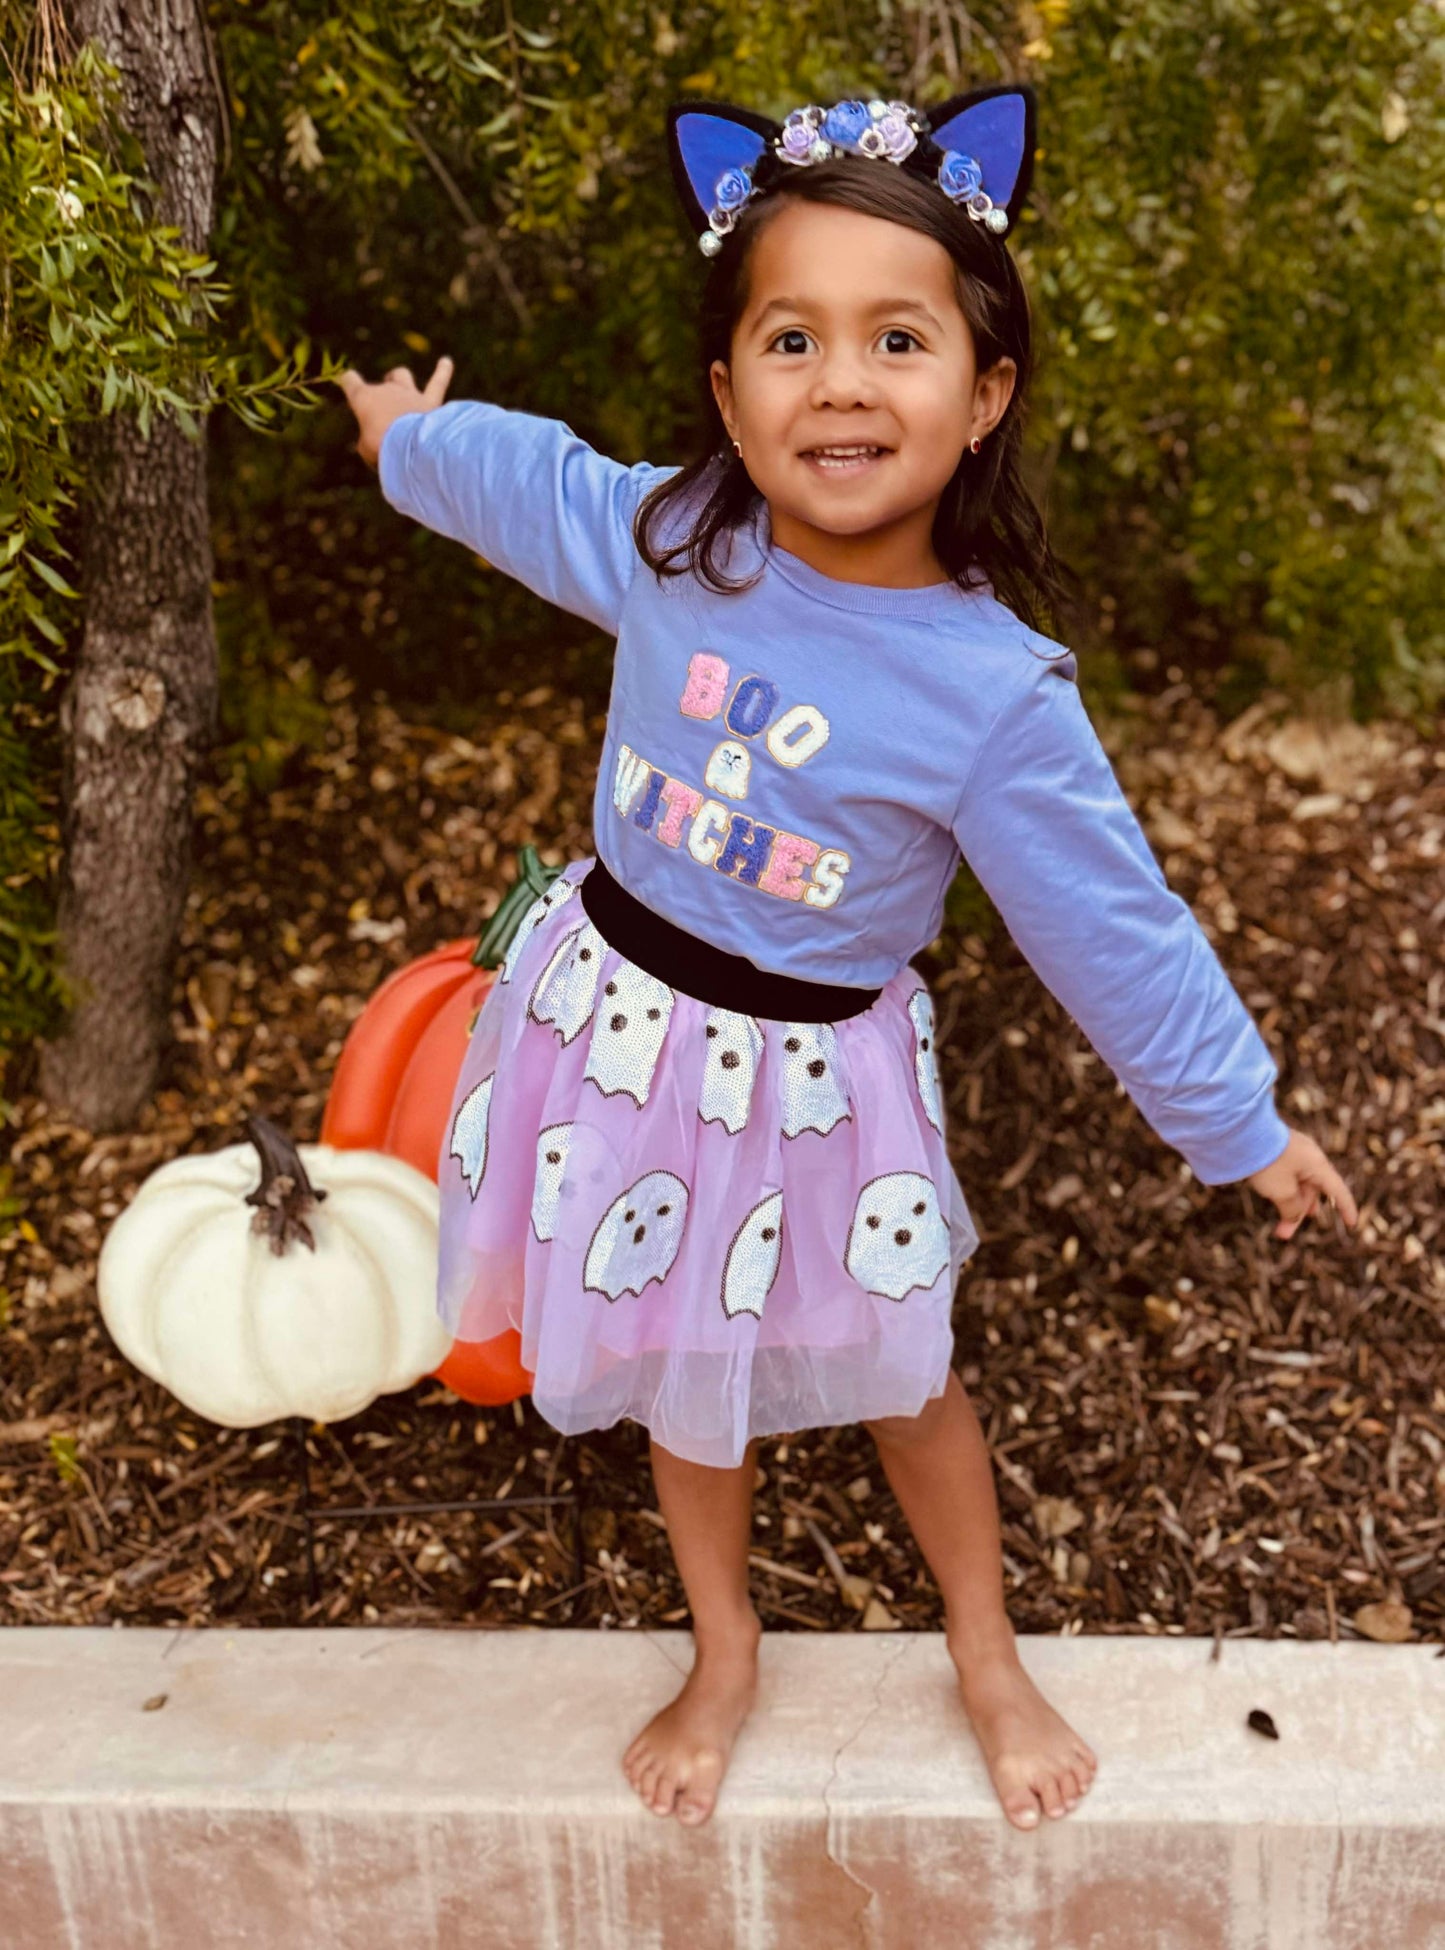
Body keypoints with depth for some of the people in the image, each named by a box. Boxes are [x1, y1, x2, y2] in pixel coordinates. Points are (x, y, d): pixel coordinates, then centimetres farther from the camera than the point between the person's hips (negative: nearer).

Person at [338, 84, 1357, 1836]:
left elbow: (1113, 928, -13)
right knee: (678, 1371, 21)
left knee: (898, 1376, 19)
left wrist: (1239, 1123, -3)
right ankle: (723, 1655, 47)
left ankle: (988, 1660, 46)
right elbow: (520, 473, 9)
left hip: (816, 1079, -3)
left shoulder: (997, 693, -24)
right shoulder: (665, 538, -15)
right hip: (620, 1019, 3)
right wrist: (409, 435, 29)